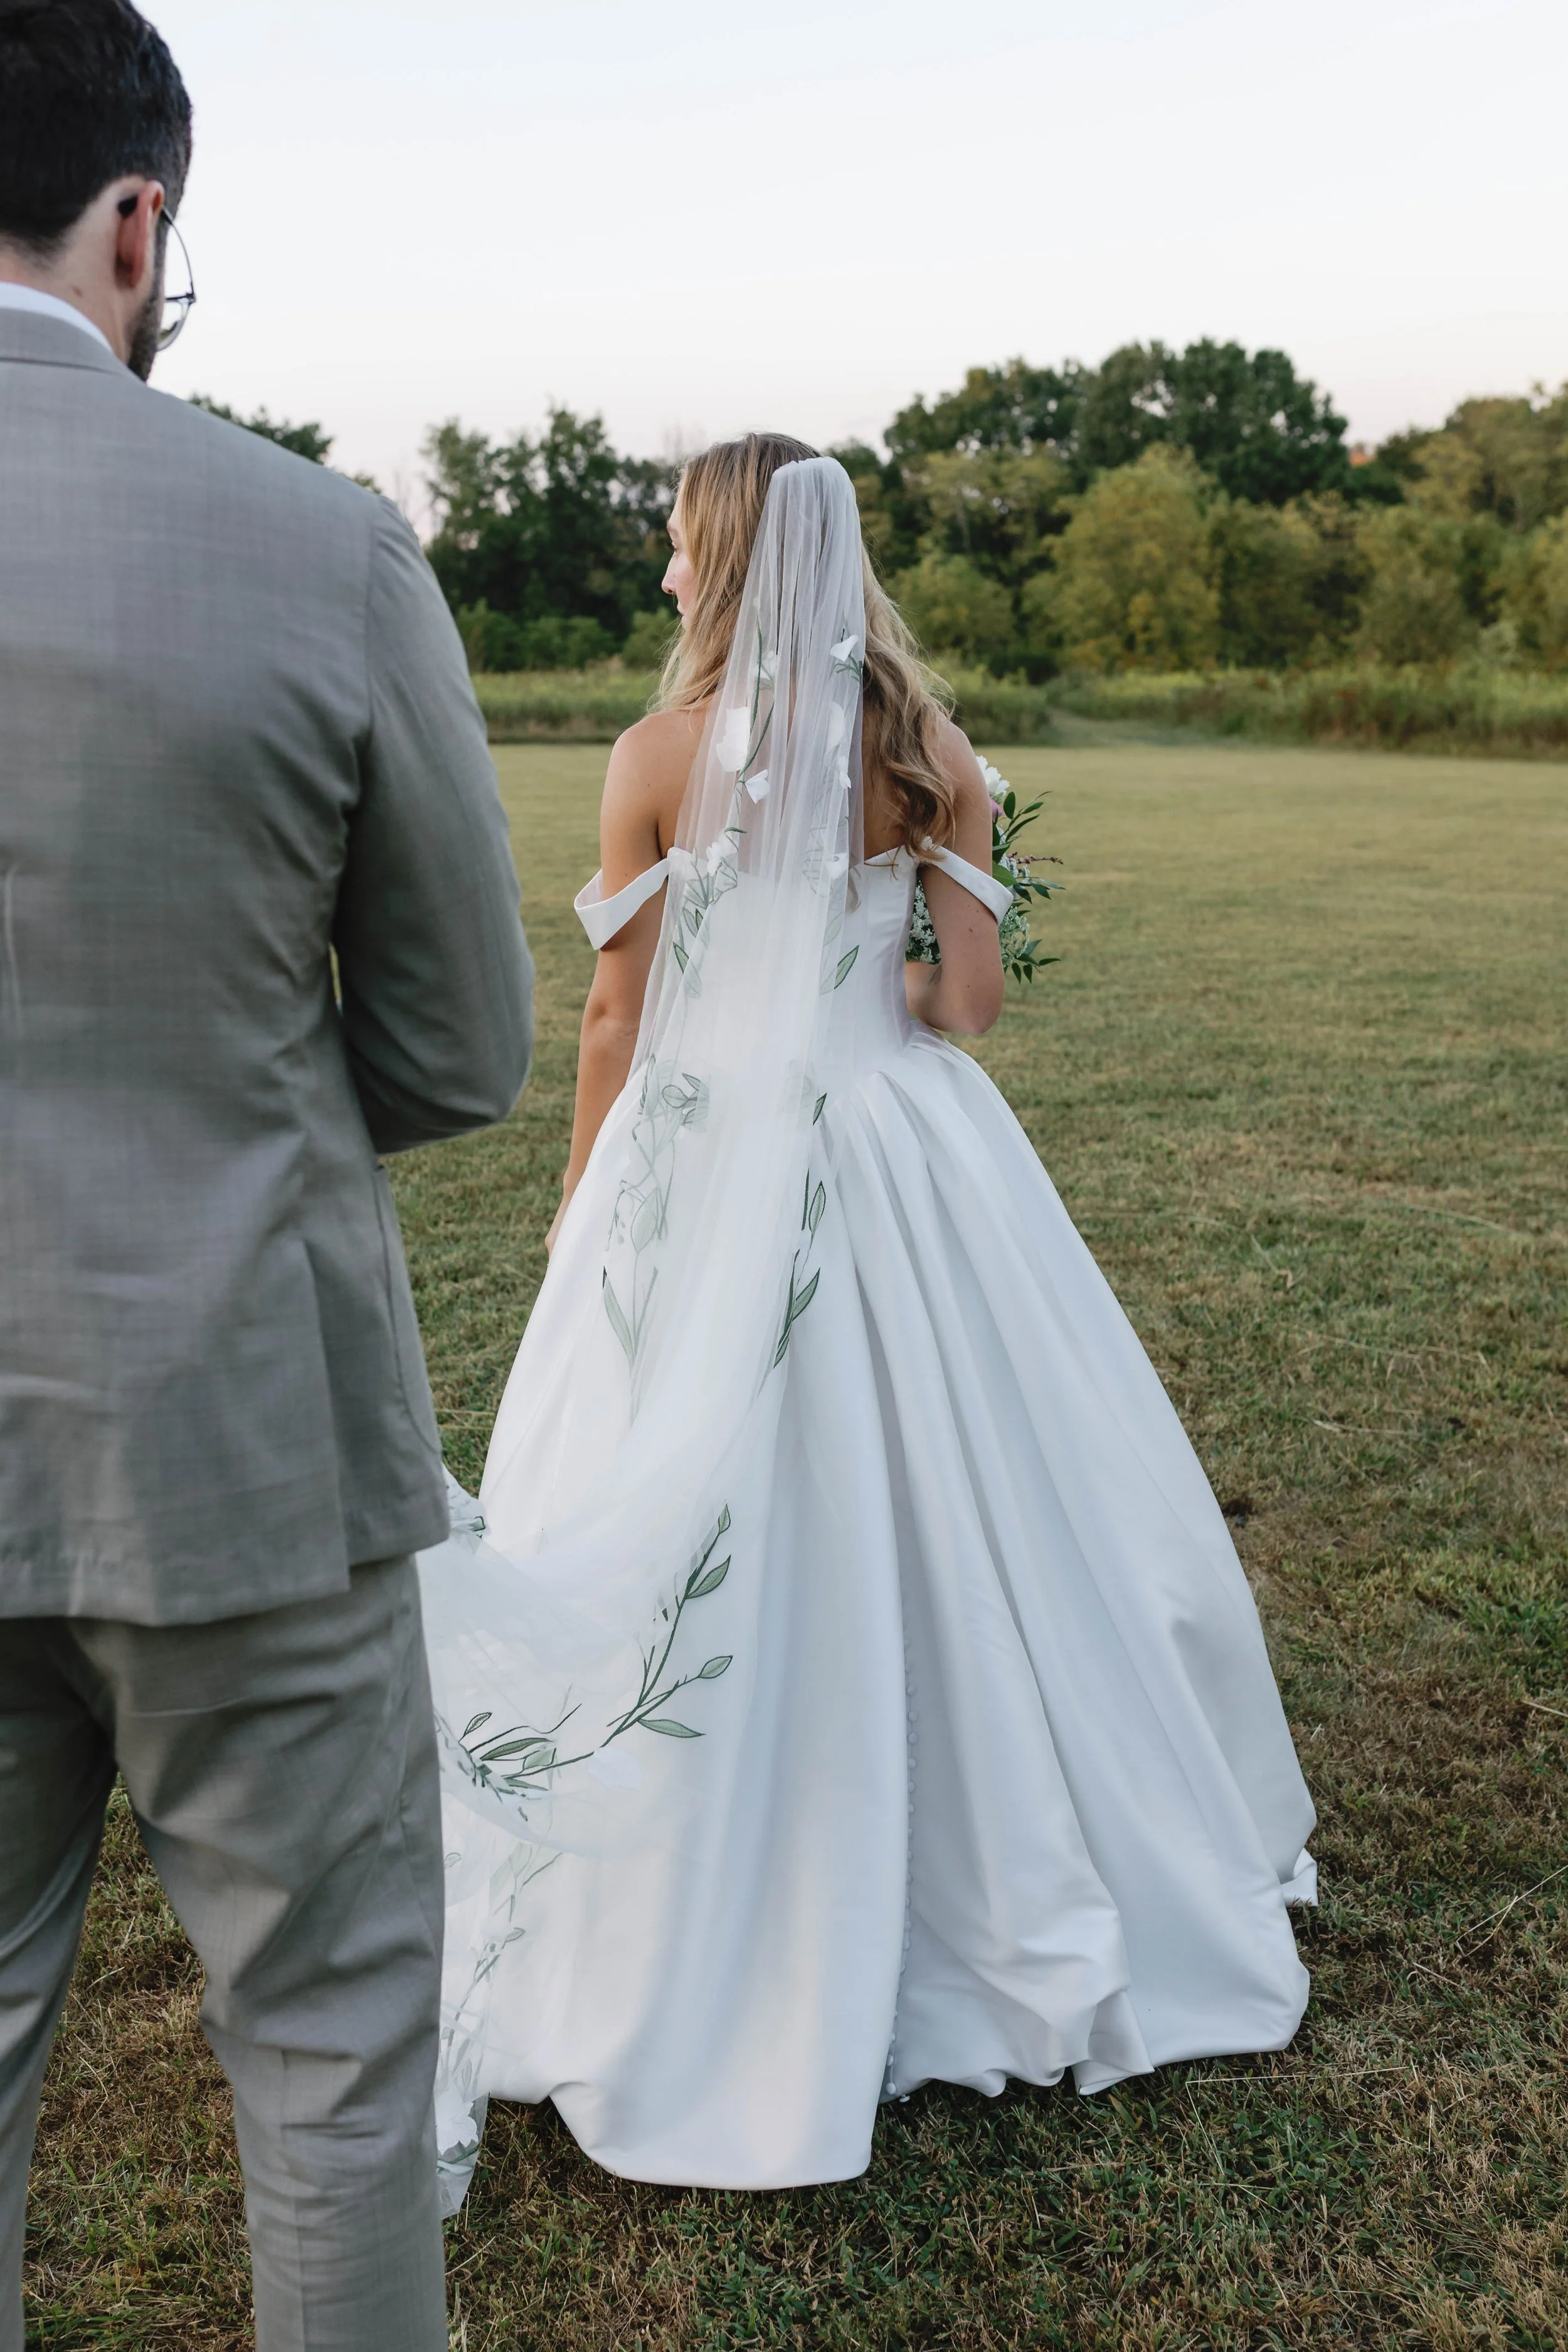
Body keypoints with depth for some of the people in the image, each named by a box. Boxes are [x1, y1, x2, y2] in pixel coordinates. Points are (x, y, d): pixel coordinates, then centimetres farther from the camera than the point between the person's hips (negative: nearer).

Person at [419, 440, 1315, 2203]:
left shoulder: (660, 755, -6)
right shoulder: (928, 752, 0)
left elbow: (616, 1016, -3)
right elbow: (971, 997, -2)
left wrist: (580, 1201, 9)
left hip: (703, 1173, -2)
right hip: (895, 1165, 3)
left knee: (690, 1541, 7)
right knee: (930, 1507, 15)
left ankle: (692, 1944, 21)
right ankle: (1008, 1883, 31)